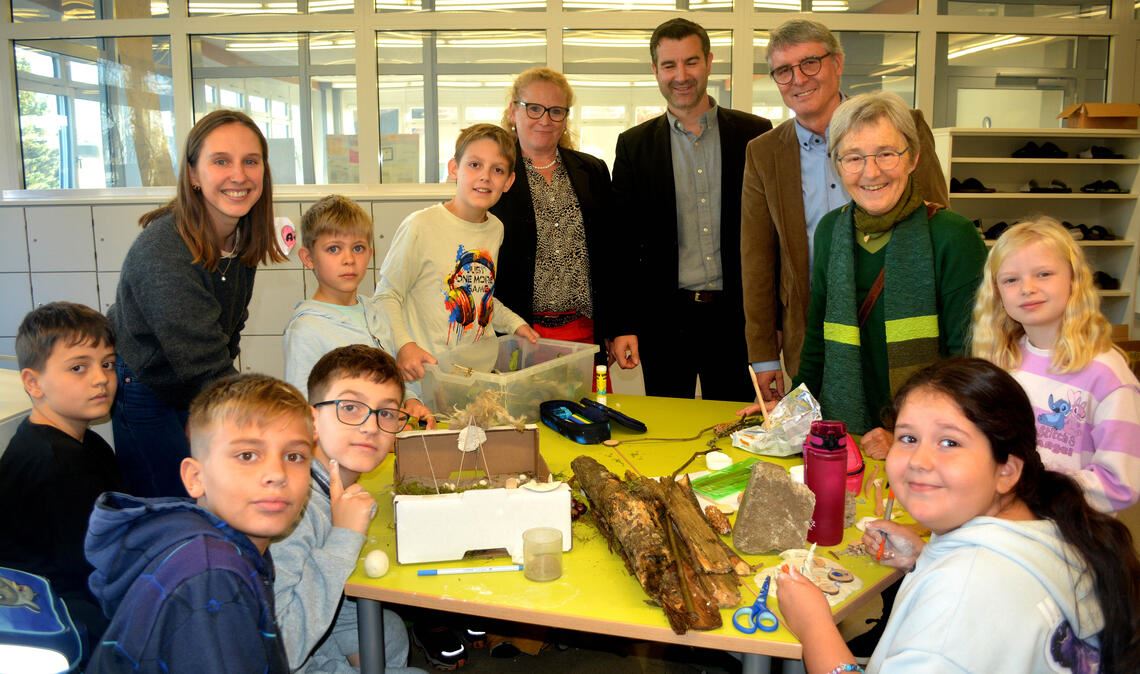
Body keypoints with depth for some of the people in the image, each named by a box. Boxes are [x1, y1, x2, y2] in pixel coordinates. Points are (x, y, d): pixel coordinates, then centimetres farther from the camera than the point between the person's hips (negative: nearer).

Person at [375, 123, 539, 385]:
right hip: (431, 373, -5)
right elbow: (386, 295, -9)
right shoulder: (421, 227, -13)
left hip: (486, 368, 6)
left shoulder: (496, 229, 8)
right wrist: (403, 345, -23)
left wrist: (513, 323, 12)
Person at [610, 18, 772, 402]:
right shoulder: (634, 145, 4)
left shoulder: (754, 135, 2)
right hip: (664, 317, 0)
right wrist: (621, 325, -4)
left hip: (736, 315, 0)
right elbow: (622, 242, 3)